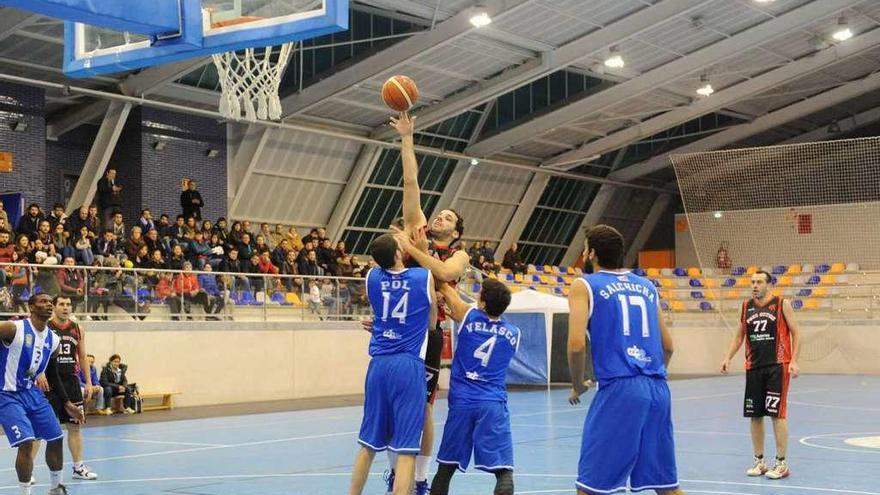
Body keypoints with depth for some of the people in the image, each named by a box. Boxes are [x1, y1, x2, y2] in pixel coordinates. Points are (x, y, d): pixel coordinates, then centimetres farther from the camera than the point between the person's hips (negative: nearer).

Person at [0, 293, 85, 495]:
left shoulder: (53, 340, 3)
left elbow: (52, 375, 15)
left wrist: (67, 403, 16)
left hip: (32, 392, 7)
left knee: (56, 438, 10)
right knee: (26, 443, -19)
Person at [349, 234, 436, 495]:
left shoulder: (372, 277, 5)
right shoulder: (424, 277, -2)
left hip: (379, 364, 4)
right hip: (409, 366, -4)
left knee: (368, 443, 16)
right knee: (406, 449, -4)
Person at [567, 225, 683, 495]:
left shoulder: (585, 286, 3)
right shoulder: (646, 286, 18)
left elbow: (577, 344, -9)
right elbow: (668, 346, 20)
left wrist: (578, 386, 6)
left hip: (618, 389, -6)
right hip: (658, 389, 6)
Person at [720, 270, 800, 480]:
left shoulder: (782, 304, -3)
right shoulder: (746, 306, 10)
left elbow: (795, 333, -2)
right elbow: (739, 336, 18)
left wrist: (794, 361, -12)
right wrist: (728, 357, 6)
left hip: (777, 366, -5)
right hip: (753, 367, 5)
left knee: (777, 414, -7)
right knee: (755, 415, 7)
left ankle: (781, 463, 0)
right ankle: (758, 461, 17)